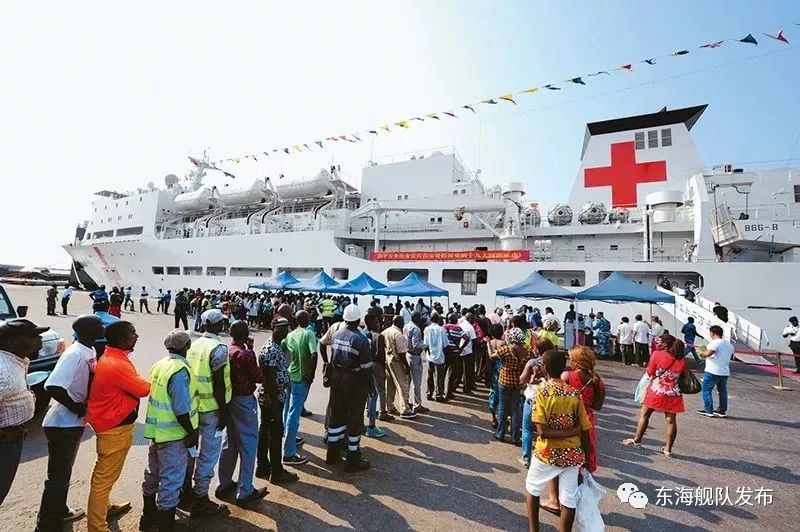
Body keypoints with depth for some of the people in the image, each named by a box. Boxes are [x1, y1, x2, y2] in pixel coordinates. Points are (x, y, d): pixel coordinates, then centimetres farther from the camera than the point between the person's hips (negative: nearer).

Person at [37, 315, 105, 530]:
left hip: (75, 422, 9)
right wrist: (75, 407, -22)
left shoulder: (90, 351, 1)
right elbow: (53, 387, -34)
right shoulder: (75, 354, -26)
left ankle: (60, 511, 42)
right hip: (62, 424, -9)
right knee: (58, 476, 5)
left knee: (65, 471, 25)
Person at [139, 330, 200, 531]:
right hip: (173, 434, -9)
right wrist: (192, 432, -13)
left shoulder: (159, 364, 0)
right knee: (172, 478, 7)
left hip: (157, 430, 9)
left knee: (153, 472, 23)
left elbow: (159, 396, 8)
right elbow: (181, 409, -25)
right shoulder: (180, 371, -25)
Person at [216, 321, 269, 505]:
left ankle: (224, 485, 34)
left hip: (229, 399, 8)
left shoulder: (224, 351, -1)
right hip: (244, 401, -8)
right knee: (248, 444, 4)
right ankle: (245, 492, 13)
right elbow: (258, 378, -11)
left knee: (230, 442, 21)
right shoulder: (246, 354, -22)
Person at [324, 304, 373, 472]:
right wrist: (370, 384, -4)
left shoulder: (336, 335, 0)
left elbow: (332, 359, 6)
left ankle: (332, 454, 32)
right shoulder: (361, 340, -19)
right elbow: (367, 366, -16)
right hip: (354, 380, -6)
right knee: (354, 418, 6)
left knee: (336, 414, 18)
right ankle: (353, 460, 17)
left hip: (337, 377, 7)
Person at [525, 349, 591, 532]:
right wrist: (585, 458, 9)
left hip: (548, 454, -3)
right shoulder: (575, 393, -5)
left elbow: (542, 431, -22)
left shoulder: (542, 391, -16)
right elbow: (584, 431, -1)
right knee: (569, 501, 14)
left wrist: (570, 432, -12)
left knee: (531, 490, 21)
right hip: (573, 454, 3)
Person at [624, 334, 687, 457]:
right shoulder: (682, 360, 0)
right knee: (671, 420, 8)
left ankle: (637, 440, 20)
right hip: (673, 394, 3)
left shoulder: (657, 354, -10)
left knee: (644, 414, 12)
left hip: (656, 392, -3)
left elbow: (650, 372, -6)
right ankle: (668, 449, 15)